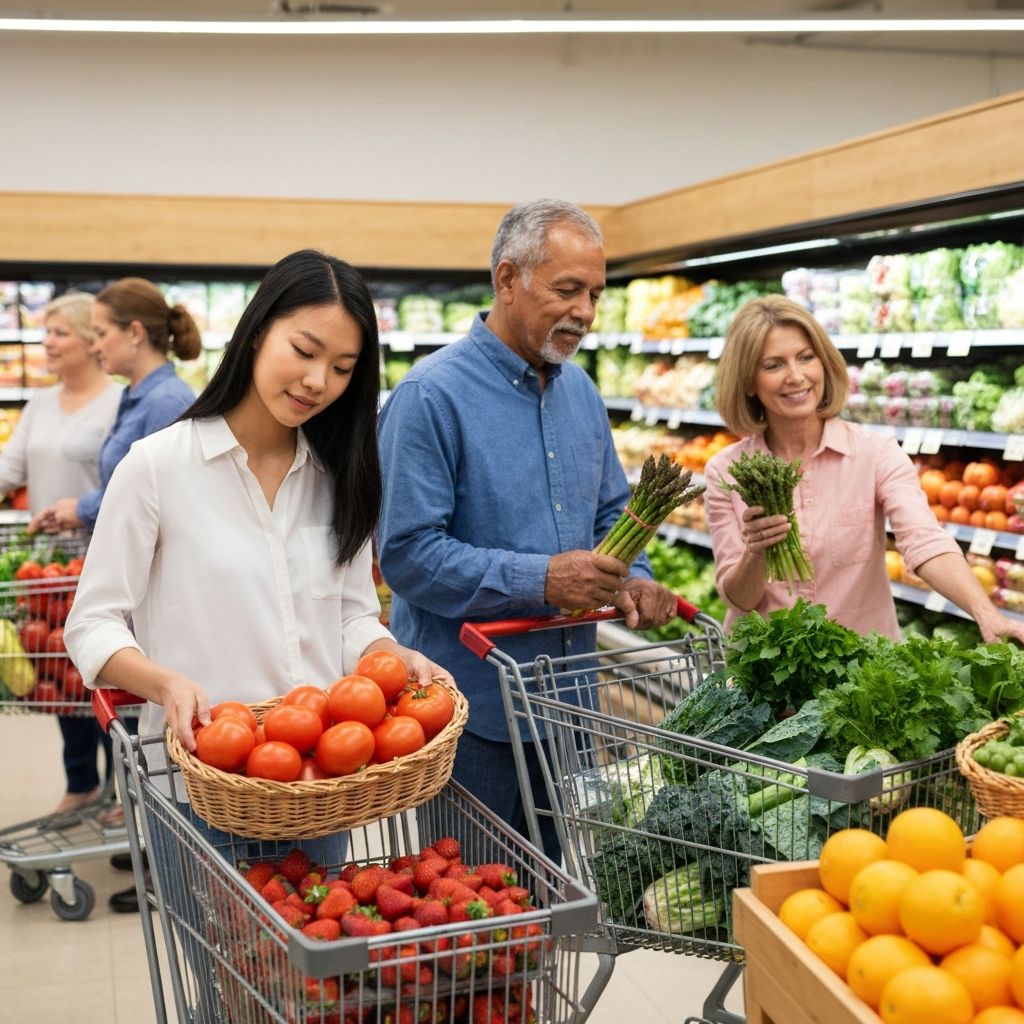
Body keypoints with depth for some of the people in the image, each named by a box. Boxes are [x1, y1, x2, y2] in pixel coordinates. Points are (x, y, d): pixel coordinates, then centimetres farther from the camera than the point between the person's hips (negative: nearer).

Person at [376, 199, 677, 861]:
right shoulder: (433, 395, -15)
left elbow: (611, 513, 17)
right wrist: (540, 582, -26)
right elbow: (407, 554, -20)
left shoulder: (580, 391, 9)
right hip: (472, 710, -7)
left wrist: (631, 580, -4)